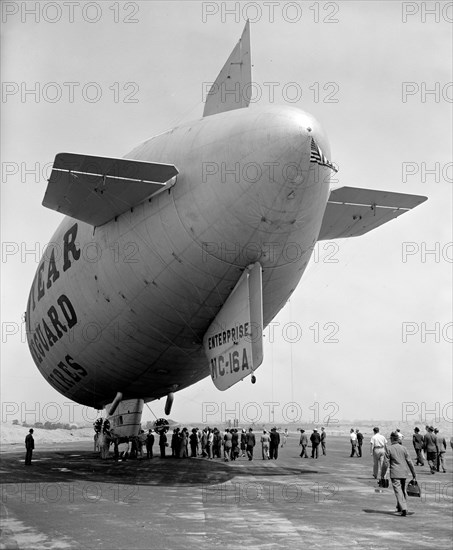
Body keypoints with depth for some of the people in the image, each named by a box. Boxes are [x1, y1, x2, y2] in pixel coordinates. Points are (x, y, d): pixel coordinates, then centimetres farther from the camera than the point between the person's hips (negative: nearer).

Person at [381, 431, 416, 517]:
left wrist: (382, 475, 1)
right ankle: (399, 507, 32)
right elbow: (409, 462, 4)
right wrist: (414, 474, 11)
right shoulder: (403, 448, 3)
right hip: (404, 473, 5)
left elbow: (386, 463, -7)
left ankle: (404, 508, -19)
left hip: (395, 474, -4)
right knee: (403, 490, 19)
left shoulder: (389, 449, -6)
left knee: (398, 491, -6)